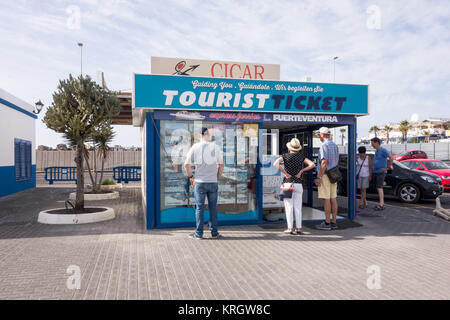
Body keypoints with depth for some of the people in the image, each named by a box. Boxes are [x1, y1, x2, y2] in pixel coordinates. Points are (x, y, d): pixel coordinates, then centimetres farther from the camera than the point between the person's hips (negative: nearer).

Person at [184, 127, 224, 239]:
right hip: (213, 182, 2)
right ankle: (214, 232, 16)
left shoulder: (195, 147, -2)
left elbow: (186, 164, -5)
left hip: (199, 182, -1)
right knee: (213, 207, 9)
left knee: (199, 207, 4)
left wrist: (190, 176, 7)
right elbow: (221, 165, 6)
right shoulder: (216, 147, 3)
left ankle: (198, 233, 9)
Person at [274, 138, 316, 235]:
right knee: (298, 207, 6)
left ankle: (290, 228, -2)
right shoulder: (301, 157, 5)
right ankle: (298, 228, 4)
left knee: (289, 207, 1)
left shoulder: (285, 156, -2)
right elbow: (312, 165, -8)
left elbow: (275, 164, -20)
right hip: (298, 184, 2)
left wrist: (285, 173, -14)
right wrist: (301, 171, -4)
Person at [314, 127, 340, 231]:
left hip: (325, 175, -8)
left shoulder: (324, 145, -12)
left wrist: (319, 177, -18)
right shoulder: (335, 145, 15)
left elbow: (324, 162, -20)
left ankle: (327, 223, 0)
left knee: (326, 199, -4)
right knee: (333, 198, 8)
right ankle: (334, 222, 12)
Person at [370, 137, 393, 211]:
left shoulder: (383, 150, -14)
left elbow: (391, 158, -24)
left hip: (381, 172, -8)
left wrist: (388, 167, -16)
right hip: (375, 172, 9)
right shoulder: (376, 151, 13)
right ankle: (382, 203, 16)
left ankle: (381, 205, -14)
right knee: (378, 188, 9)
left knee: (379, 188, -13)